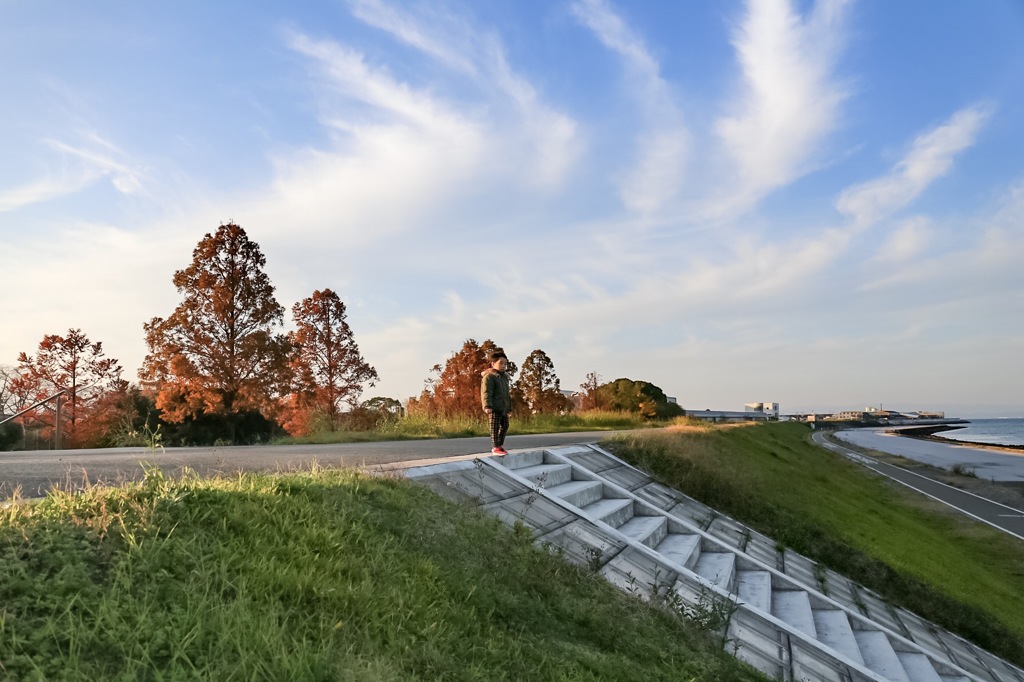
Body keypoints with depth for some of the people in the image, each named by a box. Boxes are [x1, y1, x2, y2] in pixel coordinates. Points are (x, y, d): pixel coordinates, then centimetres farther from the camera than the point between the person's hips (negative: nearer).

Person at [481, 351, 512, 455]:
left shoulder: (504, 377, 18)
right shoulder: (489, 376, -10)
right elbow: (486, 393, -18)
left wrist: (509, 407, 26)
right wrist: (487, 406, -26)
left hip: (503, 407, 9)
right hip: (494, 408, -9)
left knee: (505, 425, 12)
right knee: (495, 427, -4)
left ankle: (500, 445, 24)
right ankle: (495, 447, 3)